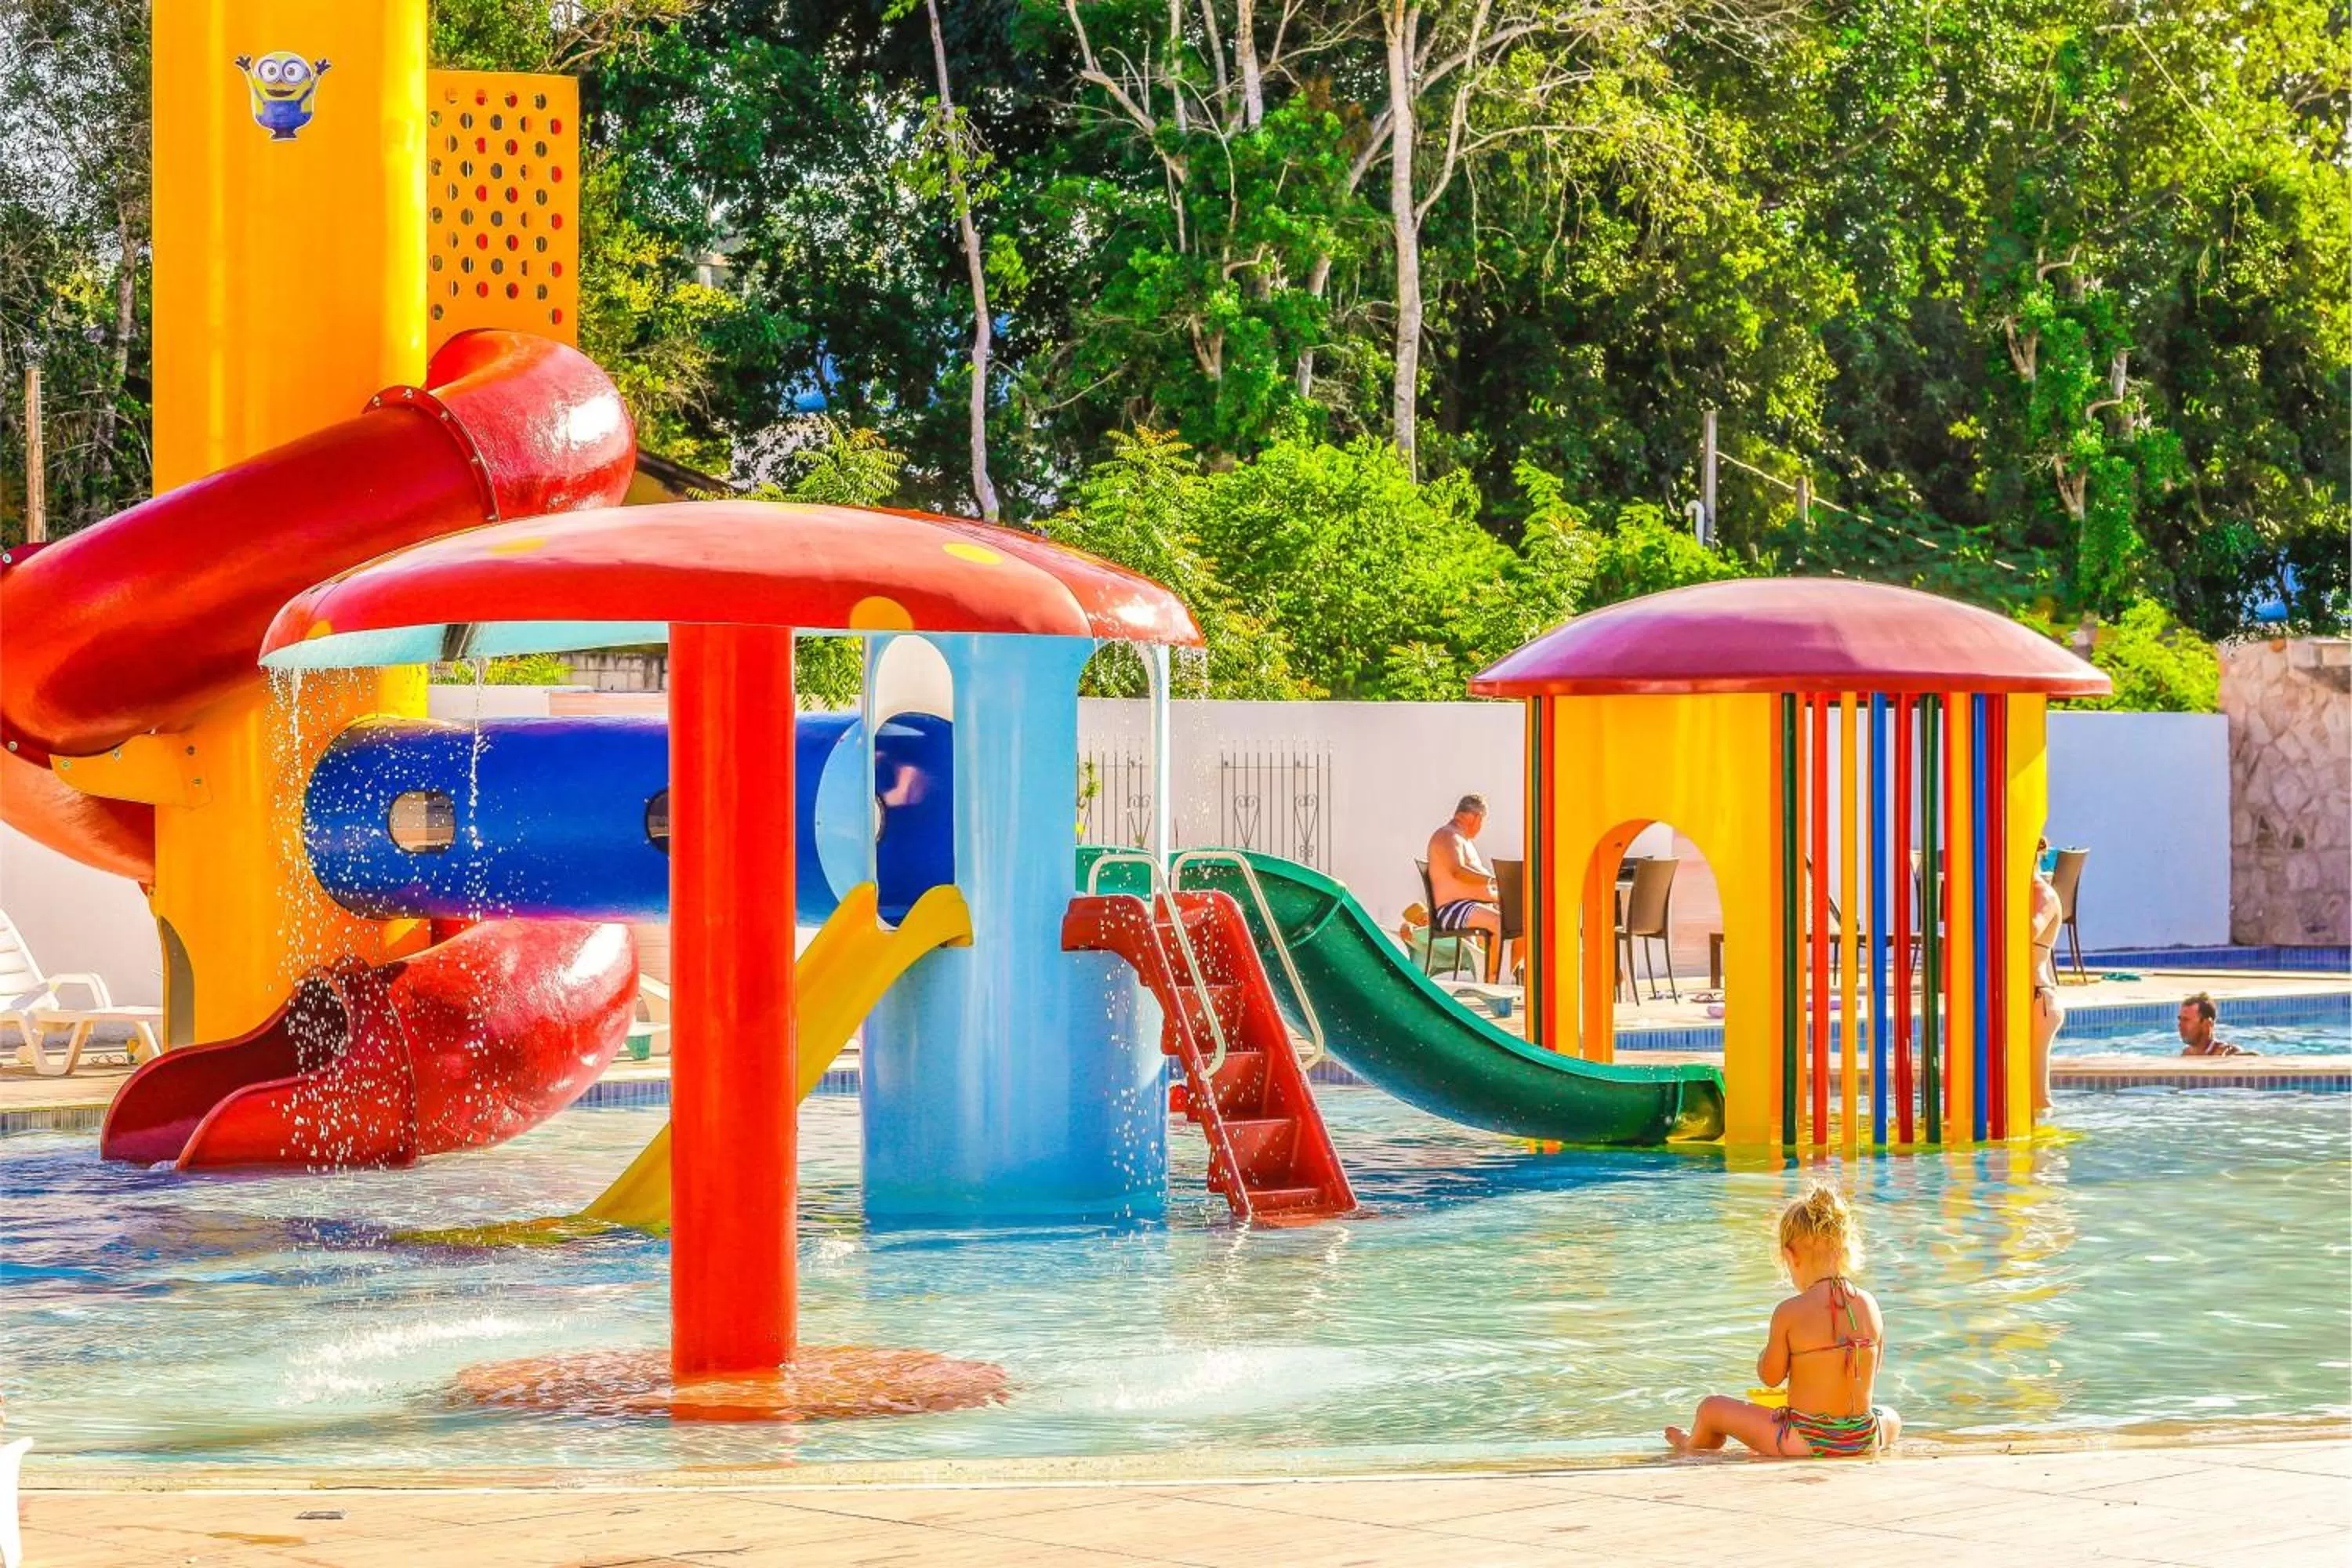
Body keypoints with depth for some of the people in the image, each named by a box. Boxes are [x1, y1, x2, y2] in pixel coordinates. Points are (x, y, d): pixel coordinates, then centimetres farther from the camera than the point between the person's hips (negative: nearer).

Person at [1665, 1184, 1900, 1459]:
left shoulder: (1789, 1313, -15)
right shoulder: (1869, 1304, -3)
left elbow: (1770, 1377, -5)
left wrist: (1770, 1346, 16)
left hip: (1805, 1444, -4)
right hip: (1865, 1441, 4)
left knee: (1711, 1407, 18)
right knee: (1891, 1419, 42)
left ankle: (1691, 1447, 51)